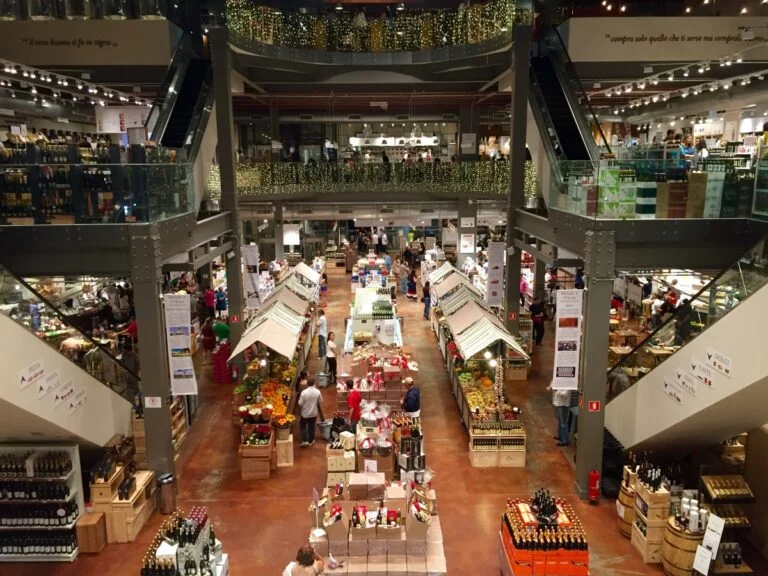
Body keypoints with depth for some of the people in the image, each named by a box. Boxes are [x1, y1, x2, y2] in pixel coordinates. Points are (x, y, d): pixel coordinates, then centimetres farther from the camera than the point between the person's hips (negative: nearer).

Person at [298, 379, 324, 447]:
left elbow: (300, 404, -16)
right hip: (314, 413, 2)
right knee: (311, 427, 18)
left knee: (303, 426, 17)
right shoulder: (318, 392, -14)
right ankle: (310, 441, 29)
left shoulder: (304, 392, -22)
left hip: (305, 413, -2)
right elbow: (320, 402, -3)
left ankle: (305, 441, 8)